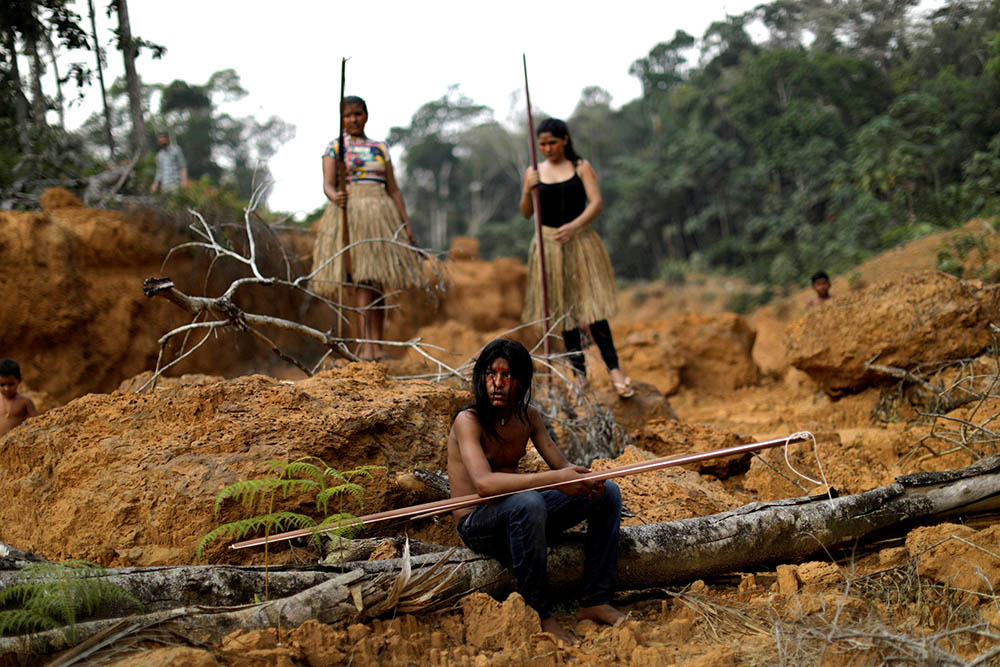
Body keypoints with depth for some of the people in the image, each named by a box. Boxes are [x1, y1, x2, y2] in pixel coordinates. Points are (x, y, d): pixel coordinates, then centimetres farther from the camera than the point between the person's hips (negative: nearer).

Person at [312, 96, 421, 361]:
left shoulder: (380, 148, 18)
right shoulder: (334, 147, 9)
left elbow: (394, 189, 17)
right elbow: (328, 184, -3)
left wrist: (407, 225, 11)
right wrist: (335, 196, -27)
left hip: (381, 213, 4)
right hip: (350, 211, -4)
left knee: (380, 283, 0)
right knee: (363, 280, -14)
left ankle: (377, 345, 2)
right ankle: (366, 344, -18)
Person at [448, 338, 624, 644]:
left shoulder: (529, 415, 4)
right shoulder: (468, 420, -18)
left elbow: (562, 464, 3)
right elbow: (484, 483, -33)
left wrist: (584, 478, -23)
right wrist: (553, 479, -39)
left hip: (519, 515, 8)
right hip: (477, 524, -7)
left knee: (607, 493, 0)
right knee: (528, 502, -40)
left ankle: (595, 602, -2)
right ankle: (539, 614, -26)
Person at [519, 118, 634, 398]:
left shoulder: (581, 167, 2)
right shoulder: (534, 173, 7)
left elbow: (596, 203, -7)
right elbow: (527, 213, 6)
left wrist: (574, 226, -22)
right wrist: (527, 190, -14)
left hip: (581, 241, -2)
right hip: (549, 244, 2)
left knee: (591, 305, -11)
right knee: (564, 310, 5)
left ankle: (613, 368, -8)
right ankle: (579, 372, 11)